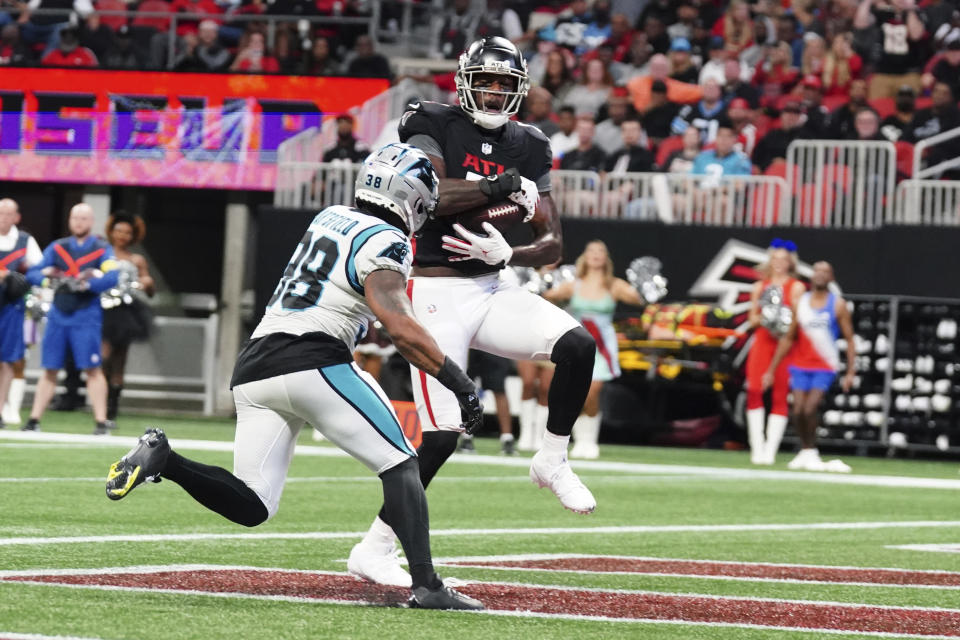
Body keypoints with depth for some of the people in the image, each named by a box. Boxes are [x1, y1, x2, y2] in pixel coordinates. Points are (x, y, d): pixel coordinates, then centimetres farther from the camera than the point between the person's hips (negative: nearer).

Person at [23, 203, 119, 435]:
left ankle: (101, 421, -6)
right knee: (50, 370, 6)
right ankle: (34, 420, 10)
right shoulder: (57, 247, 12)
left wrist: (86, 284, -26)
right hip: (58, 313, 3)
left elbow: (111, 277, -15)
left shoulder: (102, 249, 1)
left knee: (92, 368, -8)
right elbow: (32, 273, 5)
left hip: (86, 314, -3)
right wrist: (48, 276, -16)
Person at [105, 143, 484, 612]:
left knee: (251, 507, 5)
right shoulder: (383, 241, -2)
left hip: (253, 370, 7)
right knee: (399, 464, 3)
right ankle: (426, 586, -9)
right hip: (312, 360, -7)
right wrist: (460, 384, -11)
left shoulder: (330, 217, 21)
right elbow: (400, 327, -14)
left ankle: (161, 457, -14)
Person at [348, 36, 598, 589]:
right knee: (442, 435, -10)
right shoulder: (434, 127, -4)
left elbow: (553, 245, 7)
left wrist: (507, 253, -12)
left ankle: (553, 461, 4)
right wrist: (507, 186, -19)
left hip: (492, 290, 5)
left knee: (579, 346, -18)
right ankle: (375, 549, 3)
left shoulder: (527, 149, 10)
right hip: (436, 294, -5)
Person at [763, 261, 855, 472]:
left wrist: (850, 373, -10)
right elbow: (788, 338, 12)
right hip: (800, 365, 3)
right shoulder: (799, 304, 7)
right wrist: (771, 370, 9)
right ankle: (806, 451, 12)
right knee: (798, 411, -7)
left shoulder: (838, 305, -2)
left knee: (809, 409, -17)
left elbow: (849, 339, -2)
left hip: (824, 367, -3)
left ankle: (810, 452, 0)